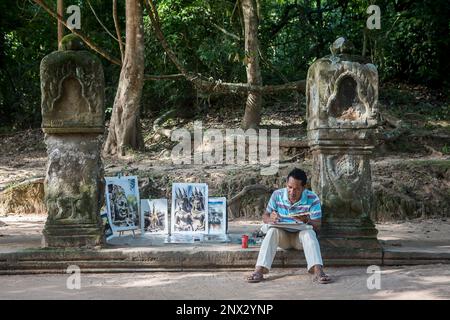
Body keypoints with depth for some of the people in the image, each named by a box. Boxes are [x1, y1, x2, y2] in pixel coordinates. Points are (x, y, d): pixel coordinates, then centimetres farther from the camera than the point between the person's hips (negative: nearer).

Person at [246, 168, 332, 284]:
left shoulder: (312, 199, -13)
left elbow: (317, 226, -13)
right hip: (282, 236, 1)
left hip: (301, 236, -1)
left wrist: (307, 221, -36)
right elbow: (265, 216, 1)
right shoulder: (277, 195, -8)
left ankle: (318, 271, -48)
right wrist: (270, 219, -25)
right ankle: (259, 270, -40)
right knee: (272, 231, -30)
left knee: (309, 232, -33)